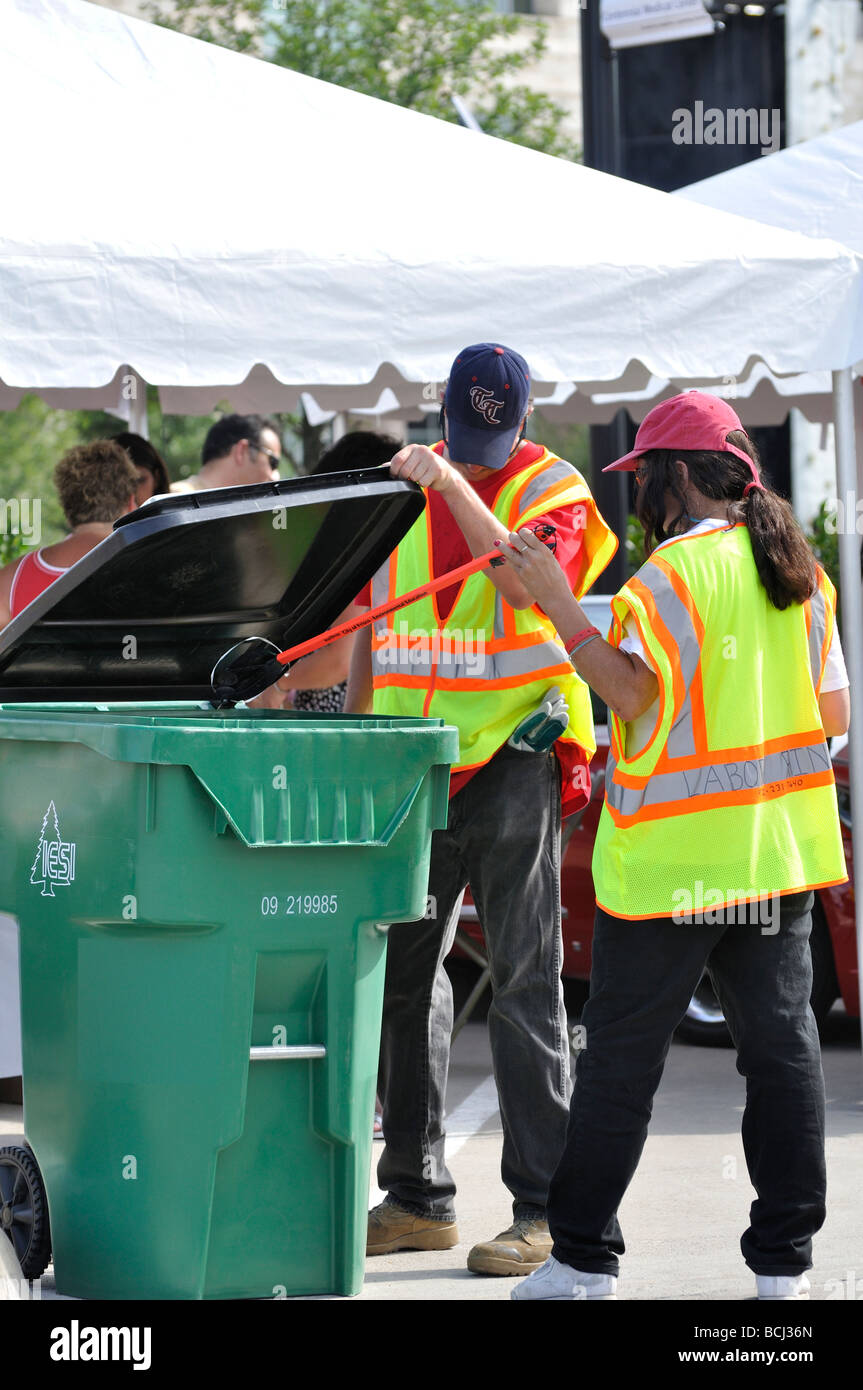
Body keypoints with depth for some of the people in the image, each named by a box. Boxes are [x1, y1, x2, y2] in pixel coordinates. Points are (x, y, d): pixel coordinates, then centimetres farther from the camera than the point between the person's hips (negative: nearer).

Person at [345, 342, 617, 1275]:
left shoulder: (551, 489, -3)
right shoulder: (404, 484, 11)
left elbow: (528, 585, -23)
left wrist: (453, 486, -26)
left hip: (512, 756, -5)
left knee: (523, 985, -4)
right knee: (400, 976, 8)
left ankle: (544, 1208, -2)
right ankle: (415, 1196, 18)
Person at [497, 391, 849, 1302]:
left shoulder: (676, 568, -13)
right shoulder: (800, 571, 9)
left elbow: (631, 690, -19)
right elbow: (835, 713, 10)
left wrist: (556, 603, -15)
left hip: (674, 854, -6)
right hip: (780, 851, 6)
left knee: (621, 1052, 2)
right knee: (780, 1044, 8)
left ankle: (584, 1258, 6)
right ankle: (783, 1258, 9)